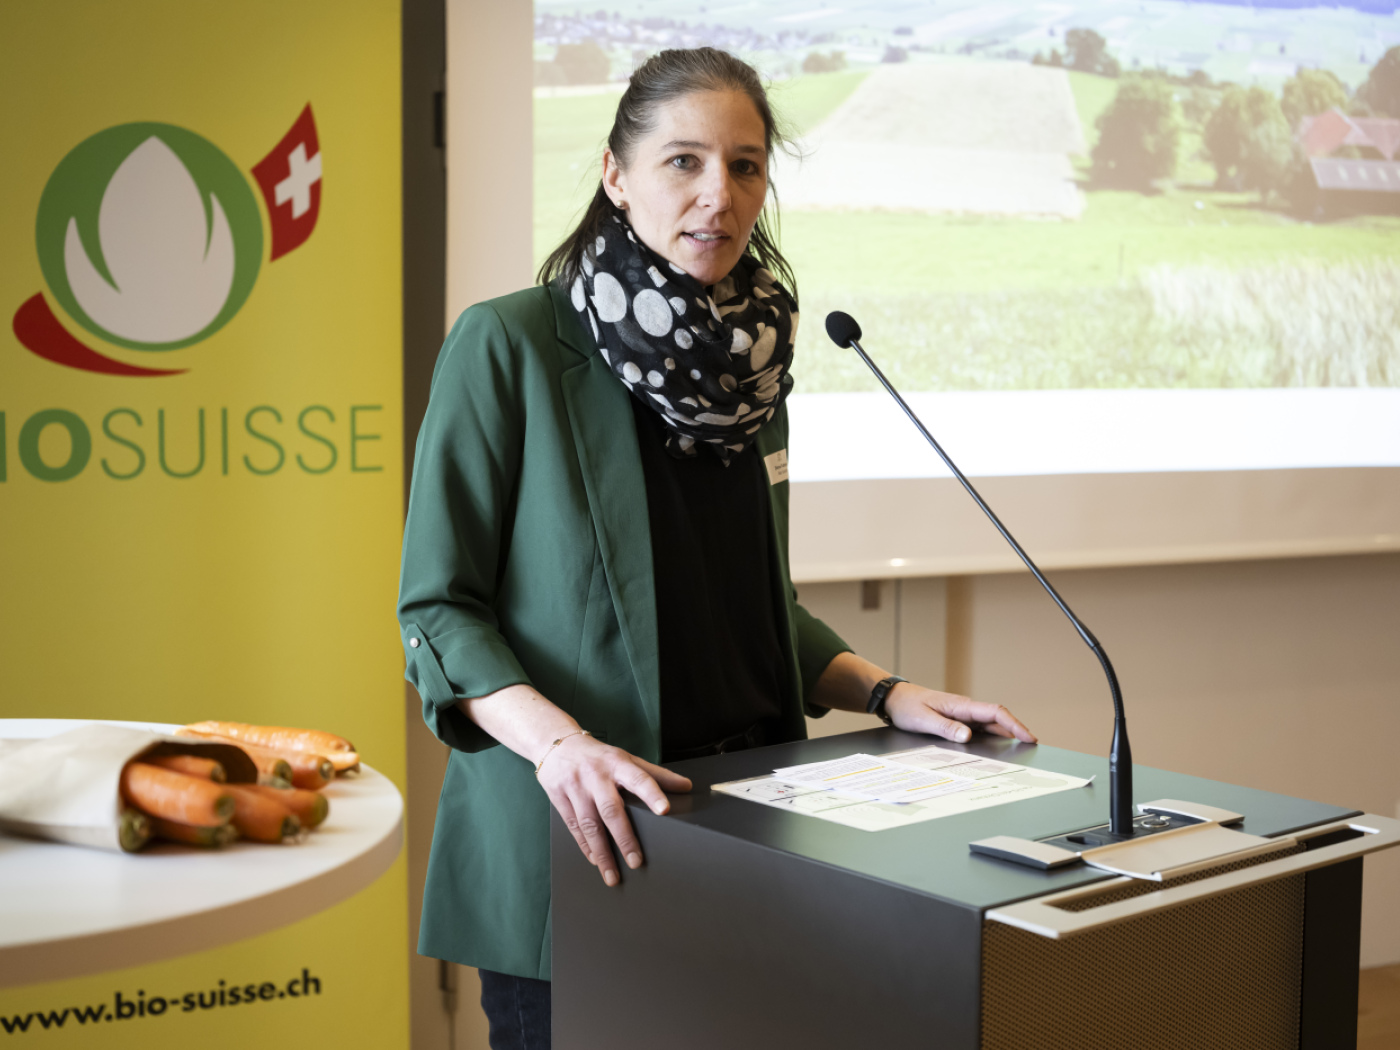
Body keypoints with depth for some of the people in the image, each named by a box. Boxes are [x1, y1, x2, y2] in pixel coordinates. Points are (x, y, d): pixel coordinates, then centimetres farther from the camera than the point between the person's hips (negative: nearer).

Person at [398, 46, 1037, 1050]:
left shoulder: (749, 361, 9)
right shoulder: (508, 346, -9)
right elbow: (437, 607, -10)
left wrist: (886, 692, 4)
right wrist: (555, 740, -26)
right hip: (581, 847, -5)